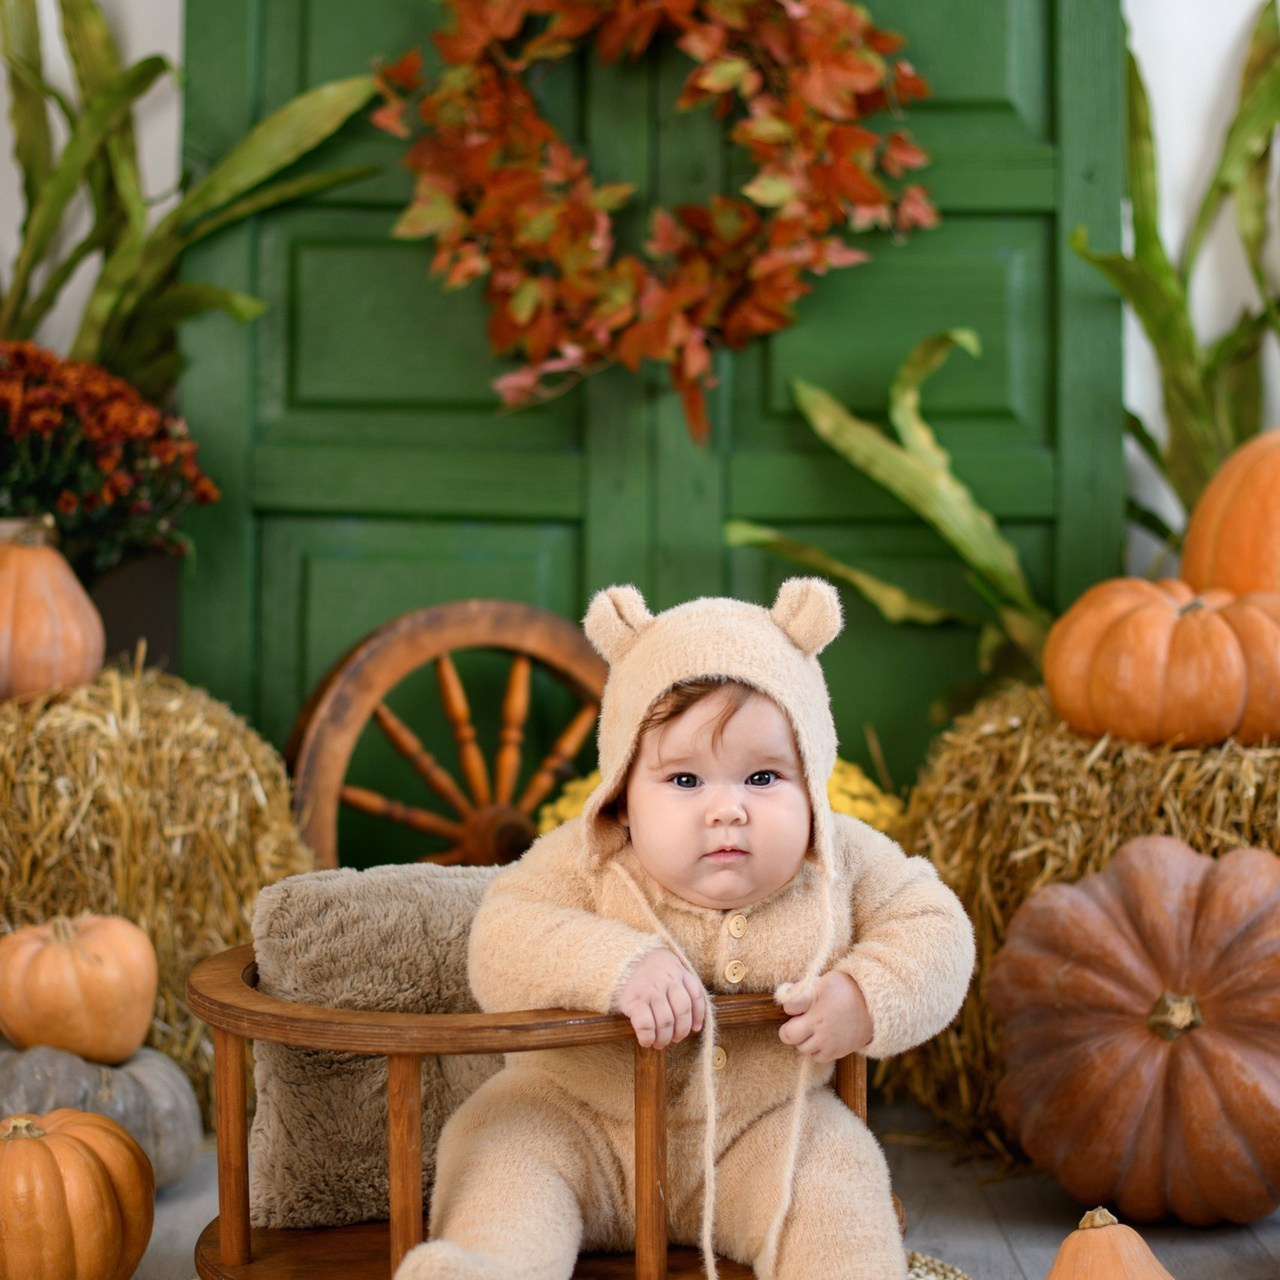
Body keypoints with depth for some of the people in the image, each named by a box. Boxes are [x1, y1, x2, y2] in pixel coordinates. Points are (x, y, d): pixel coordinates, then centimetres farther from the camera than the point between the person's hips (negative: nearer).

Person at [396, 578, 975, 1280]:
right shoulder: (583, 865, -15)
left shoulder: (843, 863, -9)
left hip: (762, 1127, 1)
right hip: (575, 1116, -1)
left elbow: (934, 928, -2)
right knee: (502, 1145, -24)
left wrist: (866, 999, -22)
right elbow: (501, 944, -24)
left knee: (832, 1190, -24)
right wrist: (616, 966, -40)